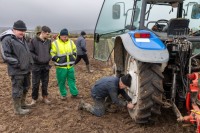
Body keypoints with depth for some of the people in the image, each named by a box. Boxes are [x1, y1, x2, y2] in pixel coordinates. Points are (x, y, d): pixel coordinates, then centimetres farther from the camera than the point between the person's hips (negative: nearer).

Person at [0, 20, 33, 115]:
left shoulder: (22, 39, 14)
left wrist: (30, 62, 13)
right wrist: (18, 63, -20)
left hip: (26, 69, 9)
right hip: (17, 71, -9)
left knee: (25, 88, 21)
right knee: (17, 90, 2)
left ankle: (22, 103, 39)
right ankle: (17, 109, 17)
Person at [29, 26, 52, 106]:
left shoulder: (49, 41, 4)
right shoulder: (34, 41, -10)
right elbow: (30, 52, -9)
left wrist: (49, 57, -2)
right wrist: (37, 58, -18)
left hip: (46, 66, 4)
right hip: (36, 66, -4)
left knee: (45, 83, 13)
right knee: (35, 84, 5)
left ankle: (45, 97, 28)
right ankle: (34, 99, 21)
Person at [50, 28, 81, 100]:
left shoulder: (71, 42, 5)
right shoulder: (55, 43, -8)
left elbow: (74, 50, 18)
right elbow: (52, 54, -7)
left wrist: (73, 57, 5)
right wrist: (58, 60, -14)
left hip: (70, 66, 4)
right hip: (61, 66, -3)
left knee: (72, 80, 11)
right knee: (61, 81, 7)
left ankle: (74, 93, 20)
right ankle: (63, 94, 22)